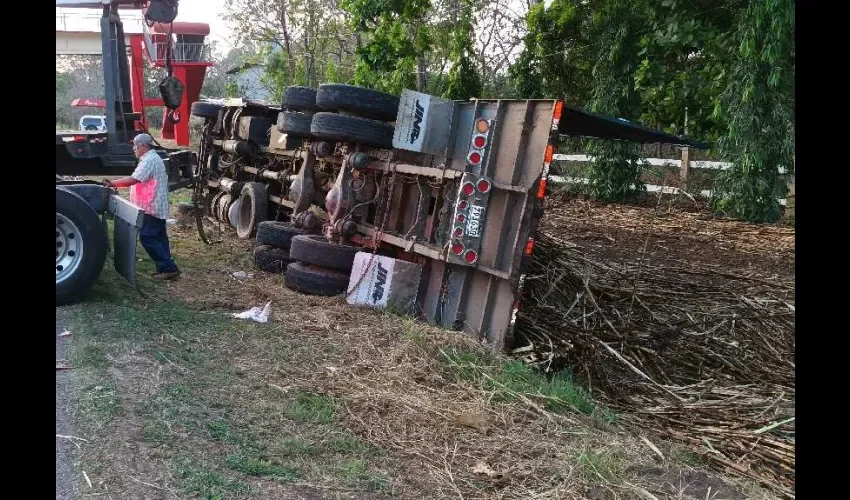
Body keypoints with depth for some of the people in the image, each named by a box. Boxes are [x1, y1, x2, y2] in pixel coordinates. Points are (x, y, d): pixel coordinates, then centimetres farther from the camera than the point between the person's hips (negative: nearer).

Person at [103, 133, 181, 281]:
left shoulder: (149, 160, -16)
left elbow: (133, 179, -23)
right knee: (158, 238, 12)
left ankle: (169, 268, -9)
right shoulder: (153, 158, 18)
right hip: (157, 207, 11)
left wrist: (113, 183, -17)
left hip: (152, 208, -11)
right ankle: (166, 269, 15)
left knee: (148, 238, -8)